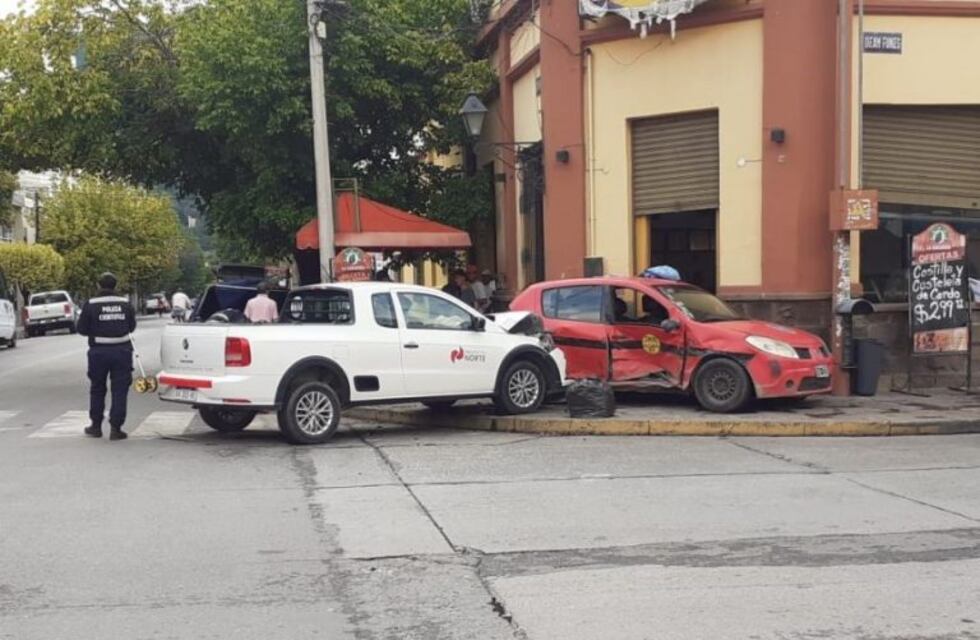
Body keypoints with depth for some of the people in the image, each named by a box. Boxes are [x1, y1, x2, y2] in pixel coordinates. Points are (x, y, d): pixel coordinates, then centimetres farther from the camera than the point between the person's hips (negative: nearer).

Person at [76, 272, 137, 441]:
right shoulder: (125, 304, 0)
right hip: (122, 351, 1)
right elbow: (132, 326, 9)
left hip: (99, 351, 0)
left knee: (97, 389, 15)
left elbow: (82, 329, -3)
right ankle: (115, 428, 0)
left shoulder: (91, 305, -7)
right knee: (120, 390, 4)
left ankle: (96, 426, 23)